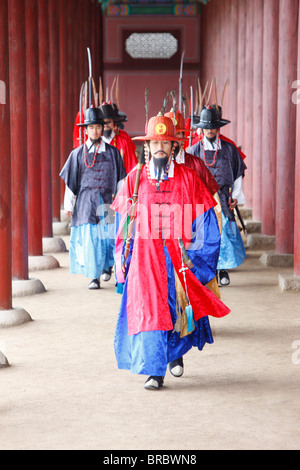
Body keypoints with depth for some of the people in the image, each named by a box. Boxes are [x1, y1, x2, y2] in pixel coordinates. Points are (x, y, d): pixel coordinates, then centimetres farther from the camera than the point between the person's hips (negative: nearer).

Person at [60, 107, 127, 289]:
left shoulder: (113, 152, 5)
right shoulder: (77, 153, 5)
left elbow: (120, 179, 8)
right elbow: (70, 181, 7)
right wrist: (68, 205, 4)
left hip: (106, 201, 0)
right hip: (85, 201, 0)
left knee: (107, 235, 1)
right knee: (89, 238, -3)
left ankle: (108, 265, 30)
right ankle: (94, 276, 5)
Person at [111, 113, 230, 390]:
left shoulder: (187, 178, 2)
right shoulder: (135, 178, 5)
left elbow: (204, 220, 4)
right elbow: (123, 221, 10)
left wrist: (195, 255, -2)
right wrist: (124, 259, 7)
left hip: (179, 257, 0)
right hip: (145, 256, 0)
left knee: (181, 309, 9)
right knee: (148, 310, -9)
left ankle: (177, 352, 38)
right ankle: (155, 371, -5)